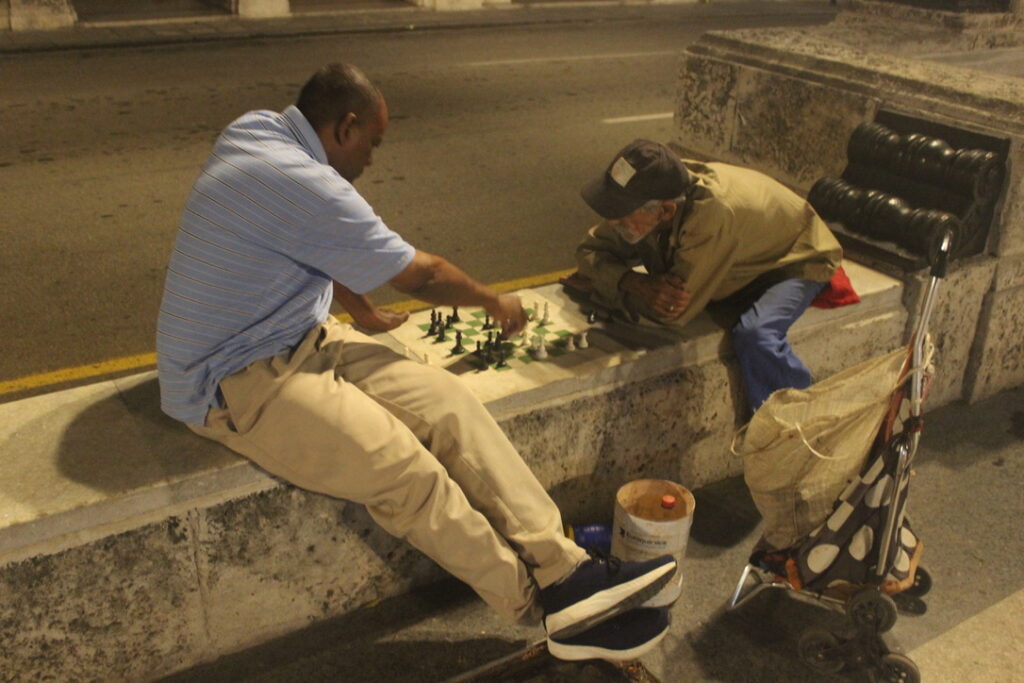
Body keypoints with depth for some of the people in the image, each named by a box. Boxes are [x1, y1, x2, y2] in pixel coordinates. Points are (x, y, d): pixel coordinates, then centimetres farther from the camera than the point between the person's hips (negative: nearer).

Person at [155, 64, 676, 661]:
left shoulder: (258, 132, 8)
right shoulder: (301, 184, -22)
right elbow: (419, 275, -11)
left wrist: (368, 316, 30)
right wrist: (495, 302, 6)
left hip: (303, 340, 9)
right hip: (237, 386, -9)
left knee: (449, 405, -9)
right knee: (410, 473, -24)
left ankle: (568, 571, -13)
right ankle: (554, 606, -9)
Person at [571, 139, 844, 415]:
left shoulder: (712, 212, -43)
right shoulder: (642, 198, -23)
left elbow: (674, 311, -38)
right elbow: (590, 250, -13)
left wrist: (592, 284, -29)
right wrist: (638, 284, -34)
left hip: (794, 259, -7)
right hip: (733, 272, 7)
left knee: (755, 335, -34)